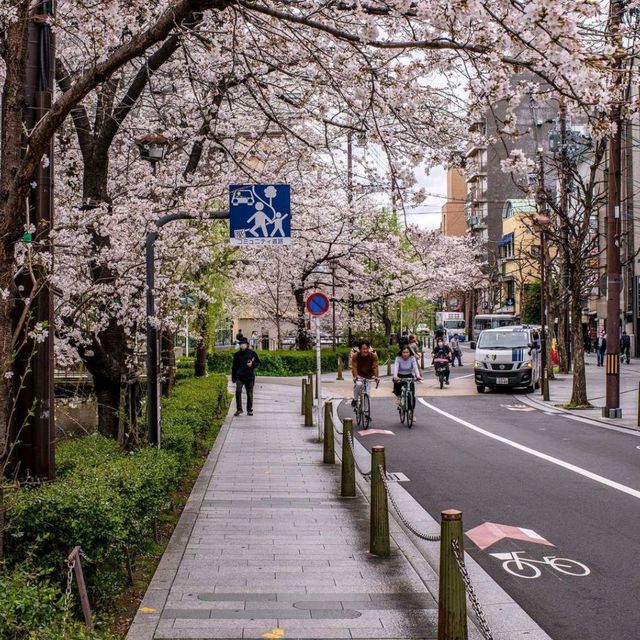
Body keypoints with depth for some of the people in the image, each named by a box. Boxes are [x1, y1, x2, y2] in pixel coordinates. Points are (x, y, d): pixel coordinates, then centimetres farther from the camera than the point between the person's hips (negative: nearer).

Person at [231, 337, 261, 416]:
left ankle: (249, 410, 19)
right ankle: (239, 409, -8)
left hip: (250, 377, 0)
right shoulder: (237, 354, 8)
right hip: (239, 376, 0)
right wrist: (233, 377, 13)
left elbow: (258, 362, 9)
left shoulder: (252, 353, 3)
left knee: (250, 394, 6)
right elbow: (234, 366, 14)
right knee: (238, 391, -16)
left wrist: (252, 364, -12)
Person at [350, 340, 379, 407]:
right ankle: (355, 399, -9)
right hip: (359, 375, -2)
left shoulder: (373, 356, -20)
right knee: (358, 384, -32)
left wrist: (376, 376, -37)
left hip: (368, 376, 2)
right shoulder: (356, 356, -22)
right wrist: (355, 376, -42)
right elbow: (354, 367, -26)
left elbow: (375, 367, -23)